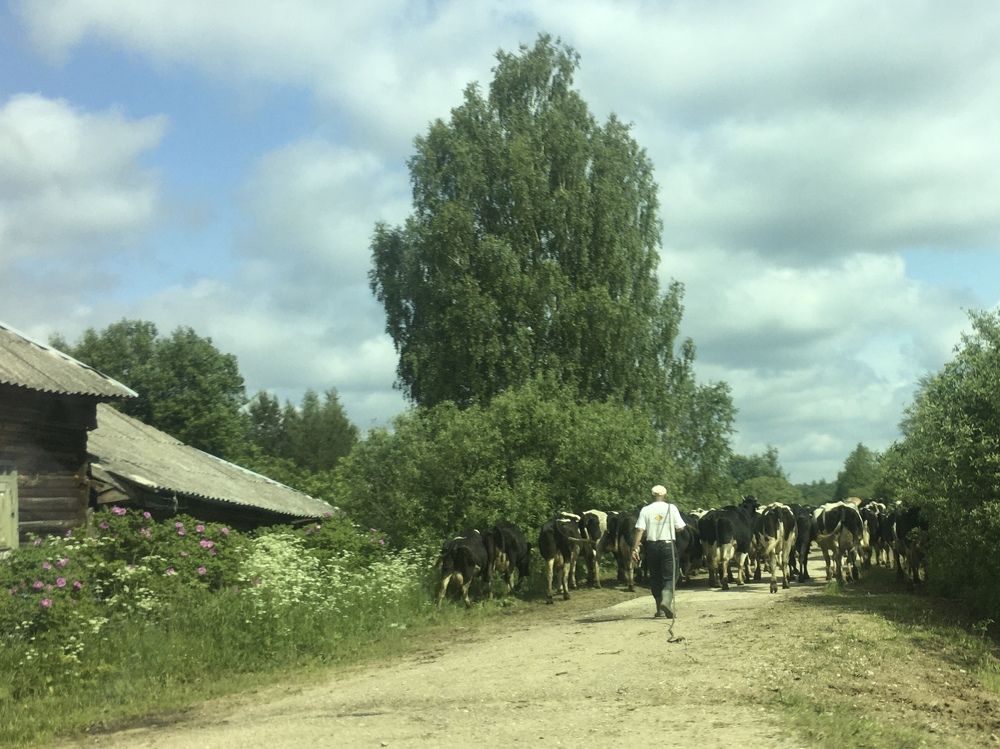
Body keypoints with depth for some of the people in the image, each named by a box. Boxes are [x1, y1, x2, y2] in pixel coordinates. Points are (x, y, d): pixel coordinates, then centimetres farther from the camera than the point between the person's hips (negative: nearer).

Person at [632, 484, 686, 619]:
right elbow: (680, 527, -2)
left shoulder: (645, 510, 0)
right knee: (670, 577, 1)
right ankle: (666, 600, -25)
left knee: (655, 577, 13)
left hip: (652, 546, 2)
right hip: (669, 545, -2)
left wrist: (634, 548, -7)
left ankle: (660, 609, 18)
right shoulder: (671, 508, -3)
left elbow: (639, 530, -7)